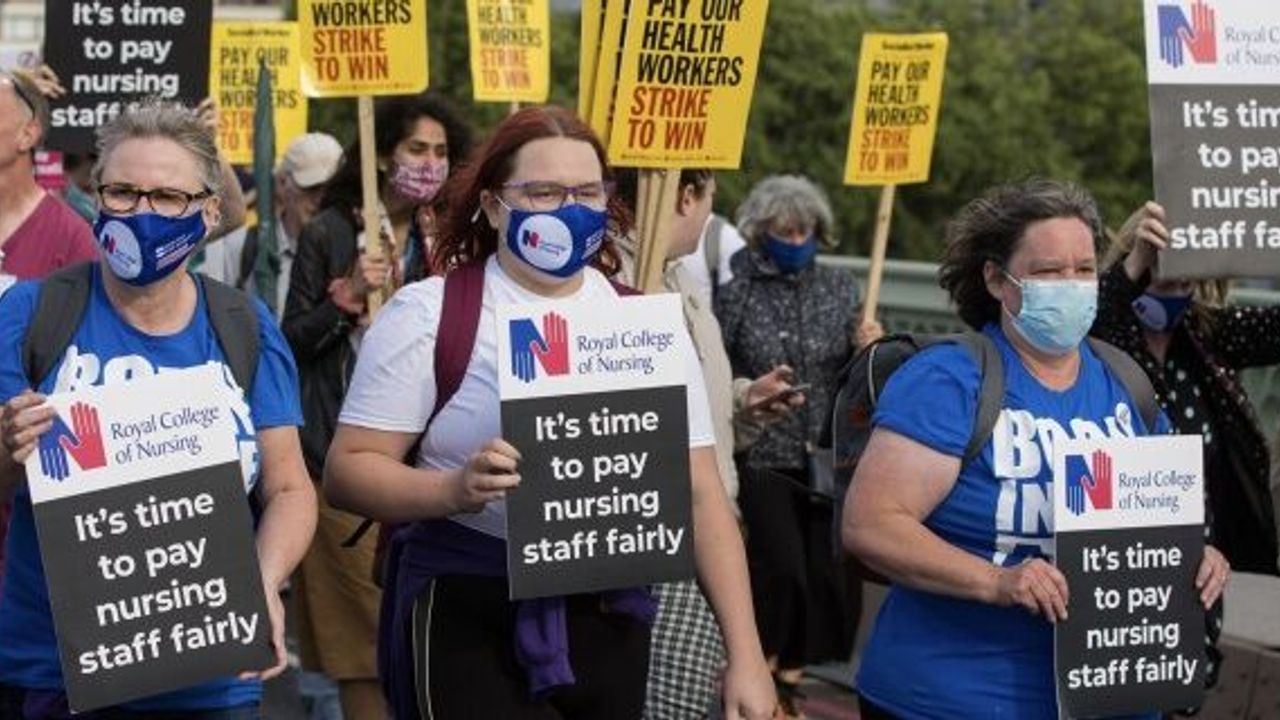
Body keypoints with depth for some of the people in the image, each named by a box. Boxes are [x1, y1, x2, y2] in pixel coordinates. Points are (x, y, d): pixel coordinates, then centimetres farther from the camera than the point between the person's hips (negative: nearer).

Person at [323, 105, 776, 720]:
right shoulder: (428, 315, -3)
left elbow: (700, 493, 5)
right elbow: (348, 469, -6)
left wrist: (745, 655, -1)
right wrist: (454, 490, -25)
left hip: (608, 618, 4)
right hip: (464, 618, -3)